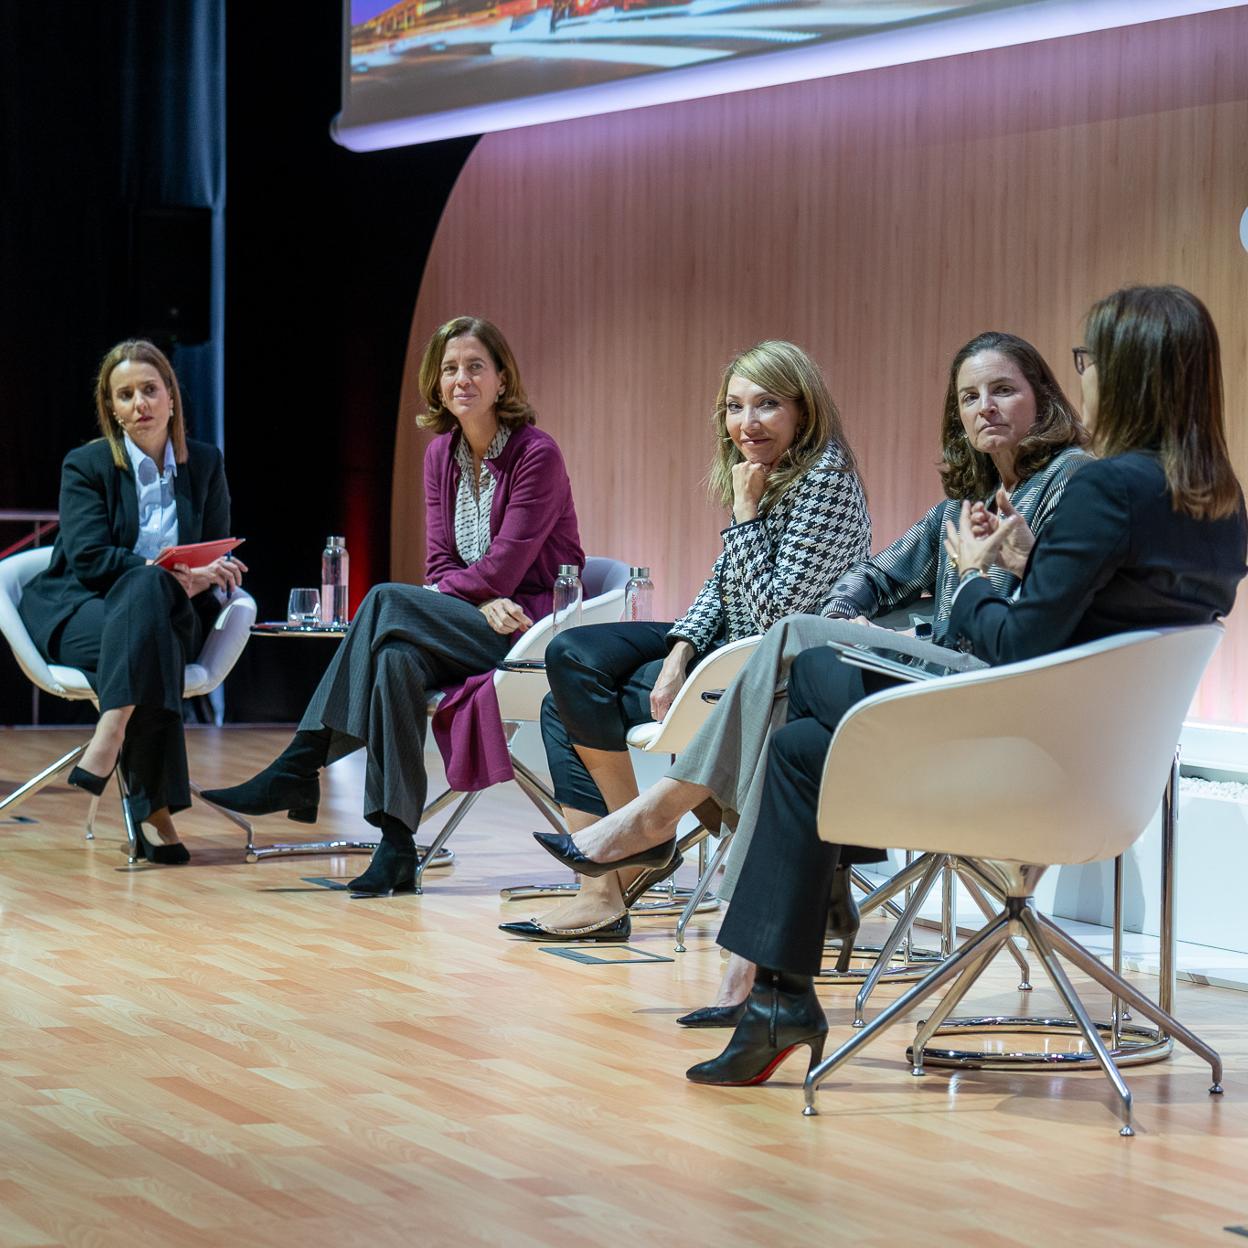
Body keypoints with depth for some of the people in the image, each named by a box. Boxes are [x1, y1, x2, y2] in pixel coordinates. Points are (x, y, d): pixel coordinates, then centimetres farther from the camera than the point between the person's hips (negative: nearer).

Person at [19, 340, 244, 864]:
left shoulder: (205, 463, 13)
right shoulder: (85, 465, 2)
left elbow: (221, 557, 13)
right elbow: (89, 559, -11)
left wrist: (208, 576, -14)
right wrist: (176, 576, -24)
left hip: (171, 615, 2)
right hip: (77, 614, -2)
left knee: (146, 589, -36)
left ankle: (111, 734, -48)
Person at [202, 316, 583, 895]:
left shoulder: (536, 453, -10)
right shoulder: (442, 455, 11)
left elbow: (502, 567, -16)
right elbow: (441, 565, 5)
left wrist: (449, 592, -5)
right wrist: (484, 603, -15)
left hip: (535, 625, -6)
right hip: (474, 625, 6)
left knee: (389, 602, -27)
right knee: (397, 659, -30)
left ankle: (298, 767, -25)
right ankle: (396, 844, -32)